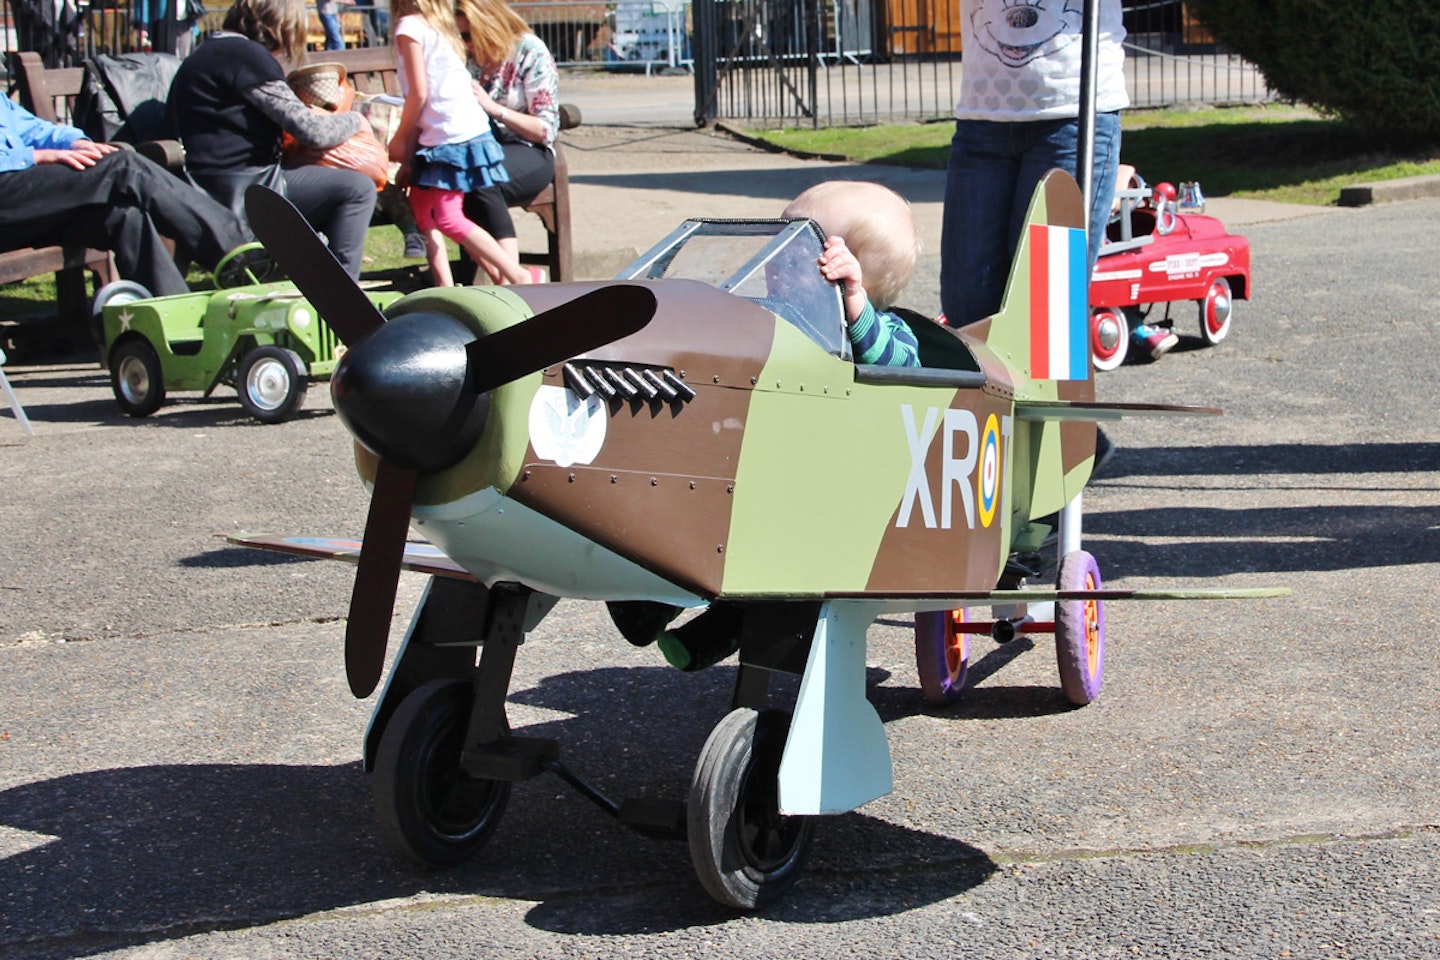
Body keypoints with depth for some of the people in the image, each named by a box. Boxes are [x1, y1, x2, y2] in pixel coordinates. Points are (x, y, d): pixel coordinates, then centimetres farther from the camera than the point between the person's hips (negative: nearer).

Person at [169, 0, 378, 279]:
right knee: (358, 188, -9)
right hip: (243, 190, -11)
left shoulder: (210, 52, 18)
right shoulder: (246, 54, -13)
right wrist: (355, 120, 5)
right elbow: (310, 130, -13)